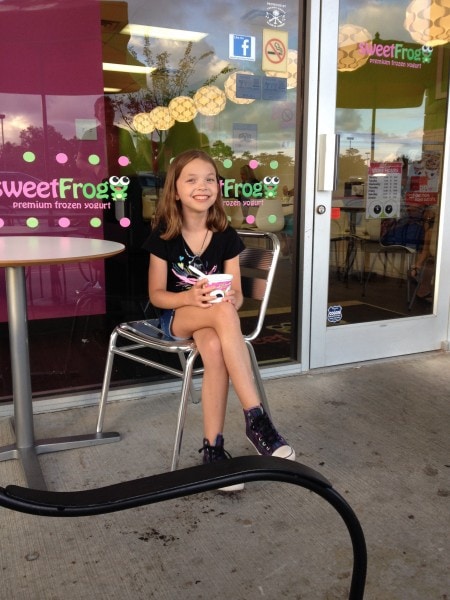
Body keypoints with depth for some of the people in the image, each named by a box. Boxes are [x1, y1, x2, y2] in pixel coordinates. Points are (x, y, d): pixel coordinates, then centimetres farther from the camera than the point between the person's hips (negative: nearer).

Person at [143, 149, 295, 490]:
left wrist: (232, 299, -25)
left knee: (214, 347, -37)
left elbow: (236, 293, 1)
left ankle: (213, 447, -26)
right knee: (223, 314, -37)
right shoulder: (163, 236, -6)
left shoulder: (226, 236, -2)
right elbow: (157, 294, -5)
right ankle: (256, 418, -36)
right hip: (175, 316, -2)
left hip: (213, 317, 2)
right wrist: (189, 297, -26)